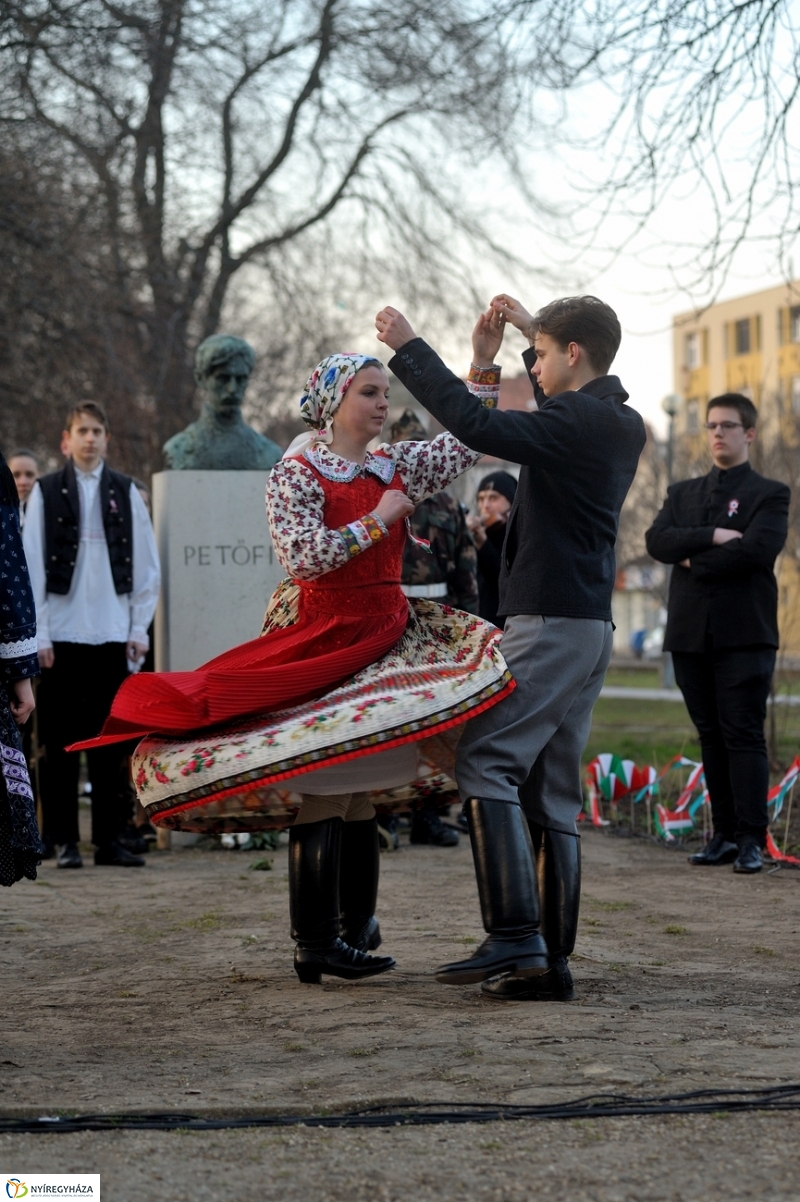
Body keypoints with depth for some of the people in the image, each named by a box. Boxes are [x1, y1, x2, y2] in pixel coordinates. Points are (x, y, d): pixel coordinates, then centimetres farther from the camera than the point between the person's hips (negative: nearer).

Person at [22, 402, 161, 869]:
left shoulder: (125, 491, 8)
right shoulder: (46, 492, 2)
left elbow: (147, 564, 10)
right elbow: (32, 566, 0)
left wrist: (139, 628, 4)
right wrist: (39, 635, -6)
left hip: (112, 633, 2)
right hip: (62, 634, -2)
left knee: (111, 741, 4)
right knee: (62, 741, 1)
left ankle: (109, 838, 9)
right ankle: (66, 840, 6)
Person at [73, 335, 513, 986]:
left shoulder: (396, 466, 12)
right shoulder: (296, 474, -6)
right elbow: (304, 556, -18)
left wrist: (484, 360, 3)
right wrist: (377, 520, -13)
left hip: (385, 638, 7)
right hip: (321, 639, -6)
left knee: (363, 786, 9)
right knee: (324, 788, -9)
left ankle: (355, 931, 17)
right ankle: (316, 944, -6)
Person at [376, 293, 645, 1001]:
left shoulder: (574, 423, -13)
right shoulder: (624, 425, 15)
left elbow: (476, 425, -23)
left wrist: (408, 348, -14)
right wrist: (532, 333, 36)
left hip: (552, 622, -10)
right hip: (591, 627, 10)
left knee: (485, 762, -13)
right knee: (550, 792, 8)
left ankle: (514, 936, -21)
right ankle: (552, 961, 7)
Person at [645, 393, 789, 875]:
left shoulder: (770, 494, 3)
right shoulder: (683, 493, 18)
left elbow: (756, 549, -15)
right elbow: (657, 541, 0)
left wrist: (694, 561, -6)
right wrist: (712, 537, -13)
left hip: (744, 635, -5)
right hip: (692, 633, 5)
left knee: (744, 735, -8)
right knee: (712, 736, 7)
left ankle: (751, 839, -7)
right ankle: (725, 834, 11)